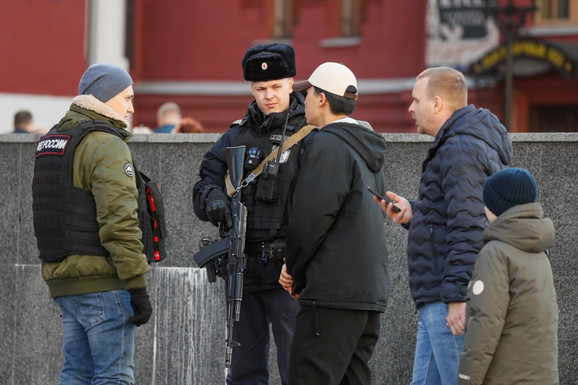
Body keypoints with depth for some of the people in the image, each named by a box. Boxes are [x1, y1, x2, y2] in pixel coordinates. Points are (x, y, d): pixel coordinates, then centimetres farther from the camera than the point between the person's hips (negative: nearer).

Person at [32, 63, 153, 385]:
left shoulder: (51, 141, 17)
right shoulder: (106, 145, -12)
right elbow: (119, 220, -19)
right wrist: (138, 287, -17)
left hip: (63, 282, 9)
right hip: (103, 283, -9)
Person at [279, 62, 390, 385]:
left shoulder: (328, 145, -10)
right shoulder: (369, 150, 20)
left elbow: (311, 216, -15)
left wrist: (295, 269, 1)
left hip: (334, 290, -10)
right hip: (372, 291, 10)